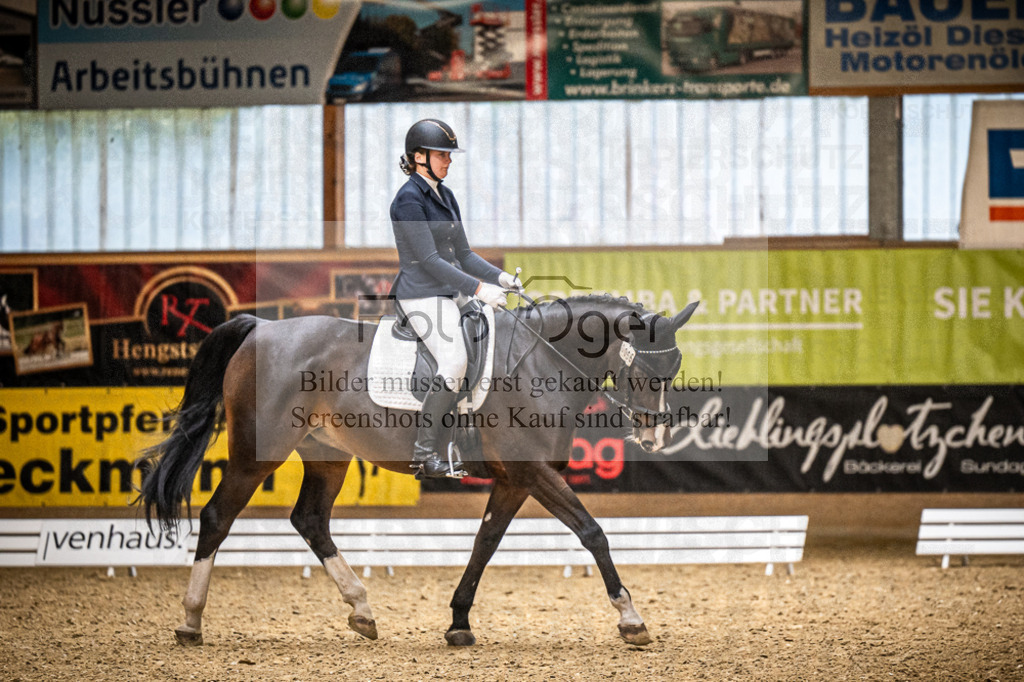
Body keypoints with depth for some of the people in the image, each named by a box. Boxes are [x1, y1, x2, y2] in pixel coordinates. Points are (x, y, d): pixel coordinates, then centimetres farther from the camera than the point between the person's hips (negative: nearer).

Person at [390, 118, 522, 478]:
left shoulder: (445, 196, 16)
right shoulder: (408, 199, -12)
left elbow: (462, 253, 19)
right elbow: (428, 260, -18)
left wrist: (499, 276, 4)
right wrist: (478, 288, -21)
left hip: (454, 292, 9)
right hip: (422, 295, -9)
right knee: (454, 363, -25)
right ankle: (424, 452, -18)